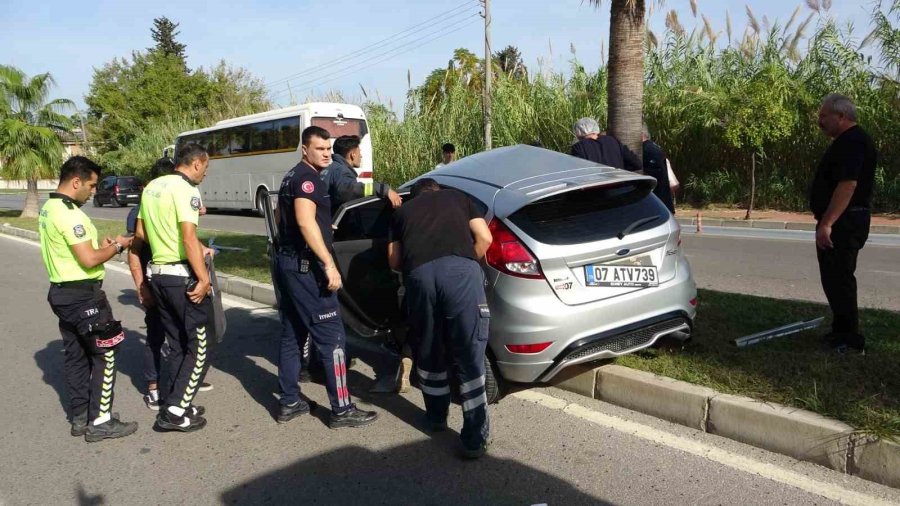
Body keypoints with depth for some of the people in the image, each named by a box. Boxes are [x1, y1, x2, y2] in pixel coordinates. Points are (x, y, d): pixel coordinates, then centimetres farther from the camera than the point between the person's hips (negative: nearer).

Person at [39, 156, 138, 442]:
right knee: (104, 355, -1)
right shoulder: (70, 214, -21)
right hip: (83, 295, -10)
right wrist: (117, 246, -9)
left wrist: (100, 245, 9)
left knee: (76, 355, 15)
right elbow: (89, 260, -24)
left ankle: (80, 417, 24)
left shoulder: (49, 209, 11)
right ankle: (100, 422, 4)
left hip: (63, 292, 10)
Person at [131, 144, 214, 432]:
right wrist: (204, 278, -21)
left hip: (158, 274, 9)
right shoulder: (186, 190, -13)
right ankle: (175, 411, 1)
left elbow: (140, 235, 18)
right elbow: (189, 239, -23)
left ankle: (176, 405, 22)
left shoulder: (152, 187, 13)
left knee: (176, 344, 16)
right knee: (198, 346, 1)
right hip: (183, 276, -9)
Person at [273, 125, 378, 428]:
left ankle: (289, 403, 20)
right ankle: (342, 410, -2)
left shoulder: (292, 176, 18)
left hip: (287, 262, 10)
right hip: (306, 267, -10)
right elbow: (305, 221, -27)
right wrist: (329, 264, -30)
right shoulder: (308, 178, -13)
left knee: (291, 336, 13)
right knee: (332, 338, -6)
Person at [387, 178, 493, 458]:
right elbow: (484, 238, 20)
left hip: (419, 274, 1)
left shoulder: (403, 211, 32)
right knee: (469, 357, 4)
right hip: (460, 270, -1)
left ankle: (436, 416, 36)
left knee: (427, 353, 21)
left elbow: (394, 260, 26)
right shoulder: (457, 197, 31)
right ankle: (475, 438, 5)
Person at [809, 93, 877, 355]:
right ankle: (843, 332, 27)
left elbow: (847, 185, -26)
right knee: (837, 278, 17)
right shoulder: (848, 141, 17)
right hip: (842, 222, 11)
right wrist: (827, 222, 23)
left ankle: (849, 341, -1)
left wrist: (827, 223, -28)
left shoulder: (852, 143, -17)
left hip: (843, 223, -11)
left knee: (838, 279, -7)